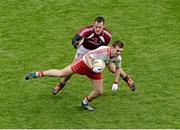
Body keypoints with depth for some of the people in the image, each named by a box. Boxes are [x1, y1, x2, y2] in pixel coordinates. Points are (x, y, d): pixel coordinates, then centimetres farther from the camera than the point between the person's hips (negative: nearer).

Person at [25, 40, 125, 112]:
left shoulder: (118, 58, -18)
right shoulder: (103, 50, -38)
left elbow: (118, 68, 5)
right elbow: (87, 55, -33)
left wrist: (115, 82, 0)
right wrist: (92, 68, -46)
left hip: (96, 70, 6)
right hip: (85, 64, -5)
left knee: (99, 92, 3)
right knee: (61, 73, -1)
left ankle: (86, 103, 33)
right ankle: (38, 74, 15)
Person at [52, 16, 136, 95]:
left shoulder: (107, 35, -33)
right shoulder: (87, 30, -40)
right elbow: (76, 38, -54)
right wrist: (75, 42, -75)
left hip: (99, 50, 1)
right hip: (85, 49, -1)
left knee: (112, 68, 1)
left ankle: (127, 79, 29)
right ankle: (60, 85, 18)